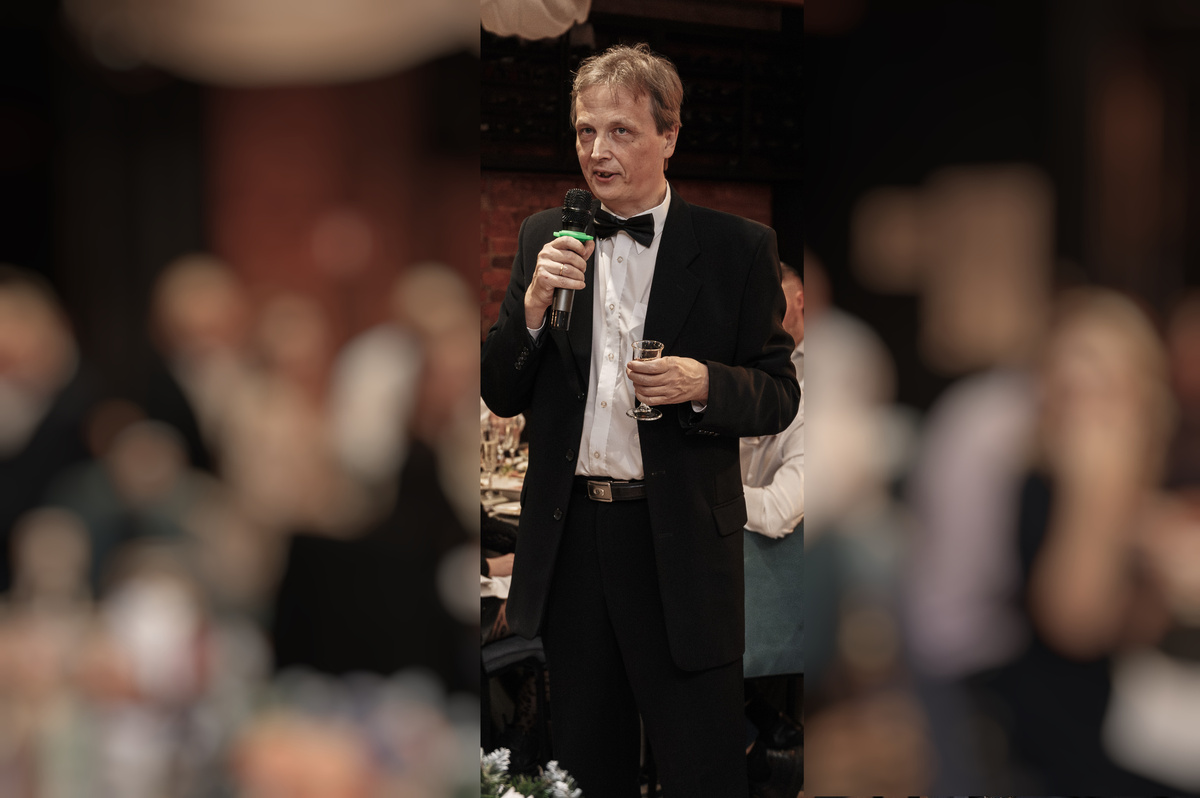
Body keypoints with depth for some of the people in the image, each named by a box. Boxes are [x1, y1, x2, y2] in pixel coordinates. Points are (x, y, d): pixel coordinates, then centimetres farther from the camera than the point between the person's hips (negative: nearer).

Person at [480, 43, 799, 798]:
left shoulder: (737, 247, -3)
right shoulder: (544, 238, 7)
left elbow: (779, 396, 0)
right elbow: (503, 395, 6)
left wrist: (703, 386, -20)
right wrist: (533, 304, -12)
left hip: (682, 545, -3)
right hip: (568, 538, 4)